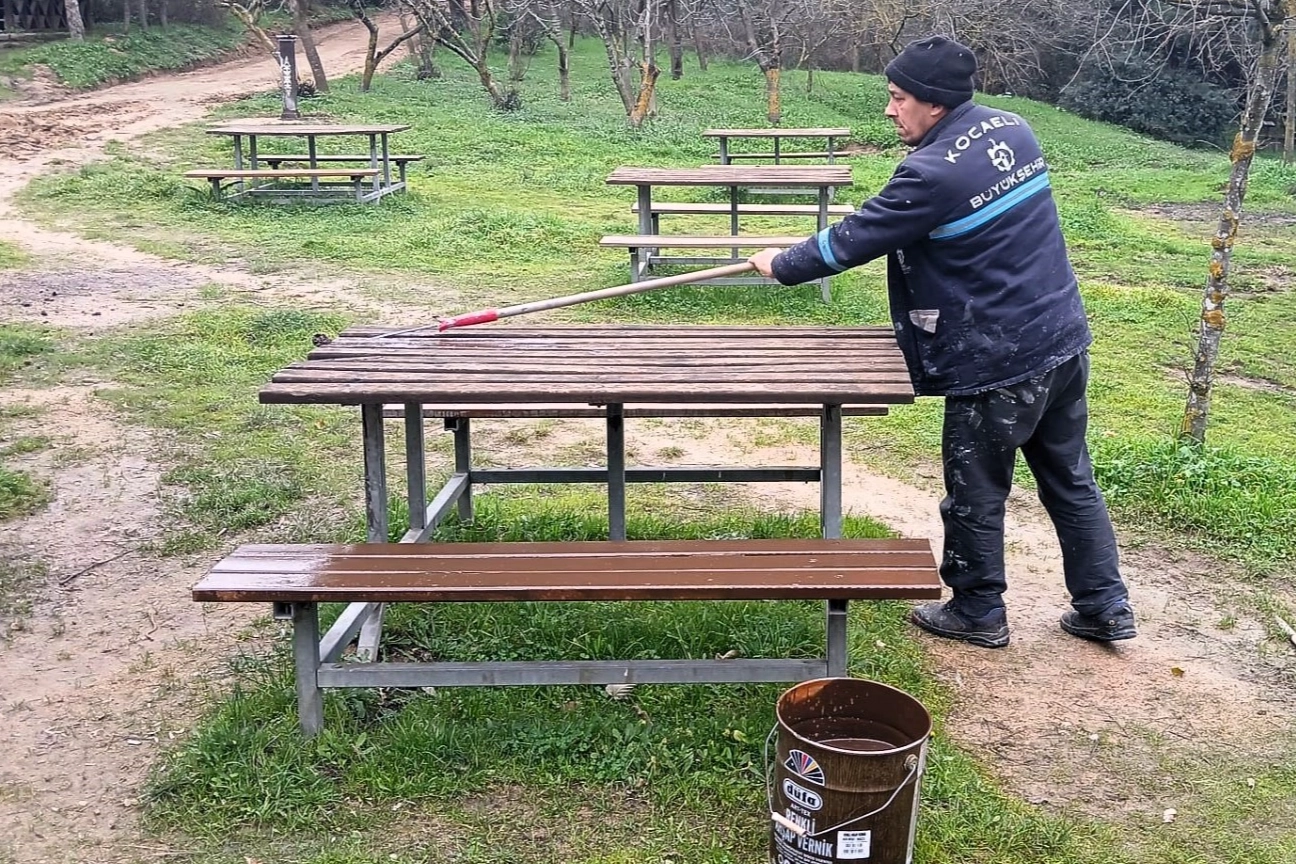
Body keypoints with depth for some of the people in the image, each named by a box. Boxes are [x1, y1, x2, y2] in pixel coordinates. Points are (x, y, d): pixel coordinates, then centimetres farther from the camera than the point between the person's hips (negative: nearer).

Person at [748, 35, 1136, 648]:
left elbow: (852, 240, -11)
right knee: (1071, 481, 19)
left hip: (997, 366, -8)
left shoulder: (932, 174, -21)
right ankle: (1105, 607, 28)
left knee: (975, 495, 11)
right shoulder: (1014, 130, 4)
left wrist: (782, 265, 3)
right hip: (1064, 342, 8)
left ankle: (978, 613, 27)